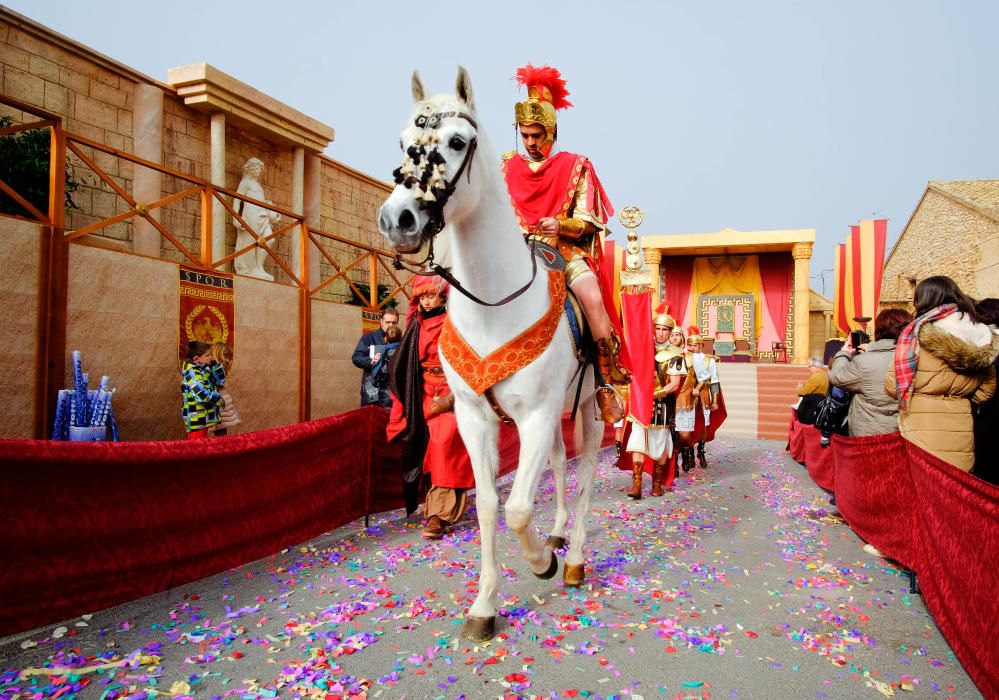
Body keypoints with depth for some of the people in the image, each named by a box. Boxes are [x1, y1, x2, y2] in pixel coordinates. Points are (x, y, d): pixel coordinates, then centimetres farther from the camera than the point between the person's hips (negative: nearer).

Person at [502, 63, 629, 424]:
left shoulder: (575, 166, 7)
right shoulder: (508, 167, 14)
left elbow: (587, 222, 3)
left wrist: (561, 225, -17)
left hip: (566, 250, -2)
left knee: (592, 297, -31)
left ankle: (606, 383, -20)